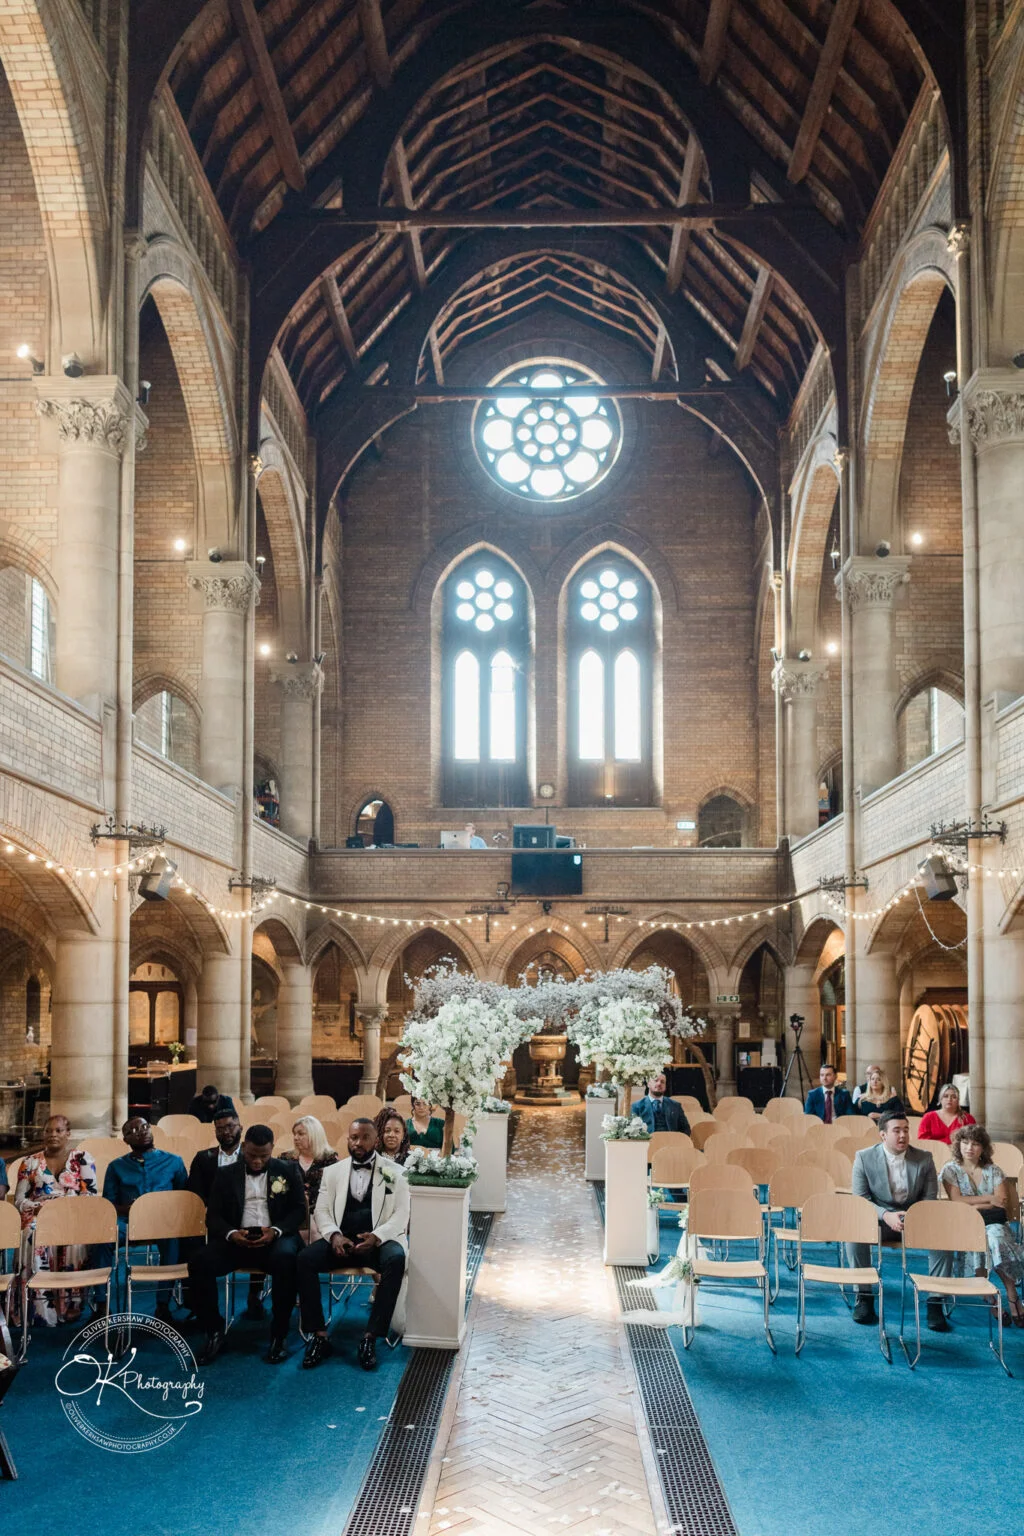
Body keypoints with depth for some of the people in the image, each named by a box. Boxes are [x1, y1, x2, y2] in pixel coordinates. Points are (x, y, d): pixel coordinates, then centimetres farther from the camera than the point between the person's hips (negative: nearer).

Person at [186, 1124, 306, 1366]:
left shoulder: (288, 1170, 10)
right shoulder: (226, 1174, 13)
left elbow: (299, 1209, 4)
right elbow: (213, 1216, 7)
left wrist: (276, 1230, -16)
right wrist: (231, 1234, -16)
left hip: (275, 1238, -2)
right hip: (236, 1239, 2)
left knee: (285, 1258, -37)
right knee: (199, 1262, -27)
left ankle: (279, 1334, -20)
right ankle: (214, 1333, -10)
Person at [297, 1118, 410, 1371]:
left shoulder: (393, 1173, 7)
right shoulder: (333, 1172, 14)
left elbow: (401, 1214, 0)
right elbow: (322, 1210, 8)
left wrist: (376, 1236, -19)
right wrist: (334, 1235, -14)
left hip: (379, 1239, -2)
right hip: (341, 1239, 2)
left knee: (395, 1259, -36)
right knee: (304, 1259, -26)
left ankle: (371, 1337, -29)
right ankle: (319, 1335, -19)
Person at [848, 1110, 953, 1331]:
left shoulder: (924, 1159, 0)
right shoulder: (864, 1158, -4)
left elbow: (930, 1198, 1)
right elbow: (860, 1200, -6)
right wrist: (886, 1216, -25)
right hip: (879, 1220, -1)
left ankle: (935, 1303, -17)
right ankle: (864, 1297, -15)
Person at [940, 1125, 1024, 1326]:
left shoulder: (993, 1171, 14)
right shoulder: (951, 1170, 8)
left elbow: (1003, 1202, 1)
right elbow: (957, 1201, -5)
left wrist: (976, 1206, -9)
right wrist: (989, 1199, -3)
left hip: (993, 1222, 1)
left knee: (996, 1236, -35)